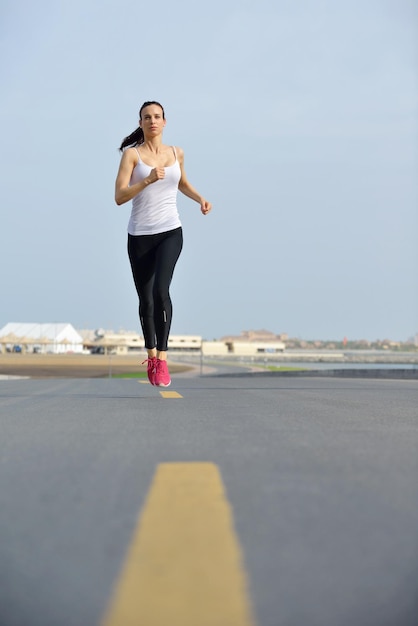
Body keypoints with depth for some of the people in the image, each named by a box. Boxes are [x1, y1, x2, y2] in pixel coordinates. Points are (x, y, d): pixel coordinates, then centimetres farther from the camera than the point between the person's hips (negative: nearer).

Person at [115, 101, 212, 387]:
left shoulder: (176, 153, 8)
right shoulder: (132, 153, -3)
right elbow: (119, 197, -13)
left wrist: (201, 199, 10)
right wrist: (148, 180, -26)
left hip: (170, 233, 0)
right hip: (140, 236, 0)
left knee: (161, 290, -23)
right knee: (145, 300, 9)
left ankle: (162, 358, -18)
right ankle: (151, 354, 33)